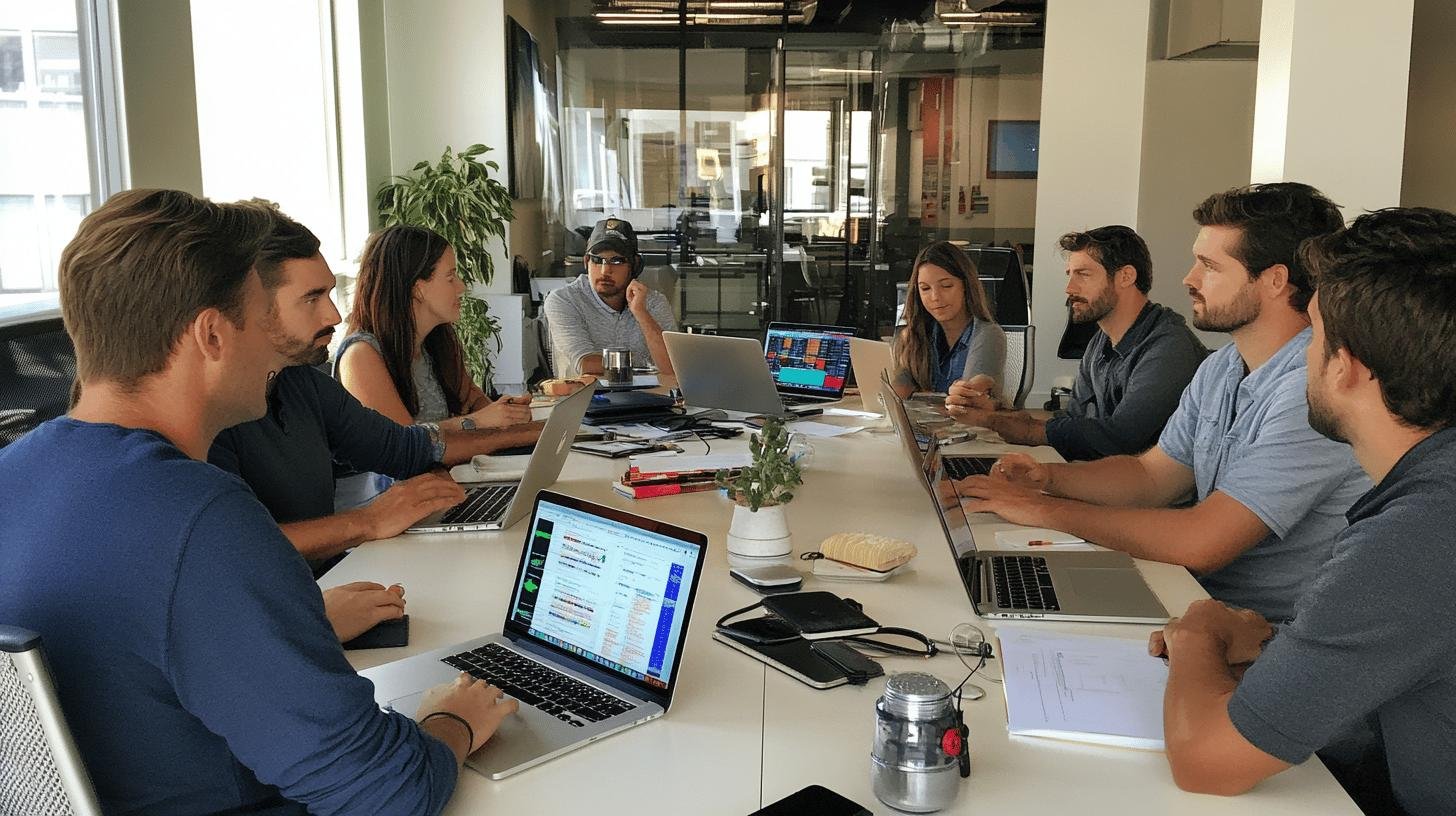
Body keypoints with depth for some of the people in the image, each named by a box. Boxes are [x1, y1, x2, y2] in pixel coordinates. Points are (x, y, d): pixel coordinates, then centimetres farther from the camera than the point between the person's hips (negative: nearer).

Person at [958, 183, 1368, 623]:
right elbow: (1151, 476, 13)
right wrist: (1048, 477, -6)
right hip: (1205, 595, 8)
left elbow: (1199, 544, -28)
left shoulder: (1314, 392, -25)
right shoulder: (1220, 368, 7)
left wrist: (1042, 509, -21)